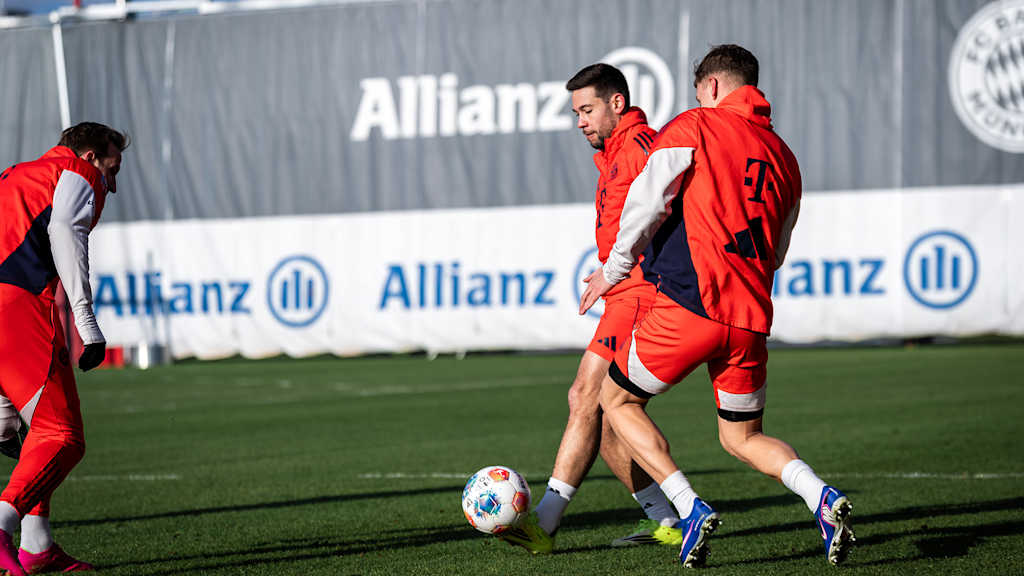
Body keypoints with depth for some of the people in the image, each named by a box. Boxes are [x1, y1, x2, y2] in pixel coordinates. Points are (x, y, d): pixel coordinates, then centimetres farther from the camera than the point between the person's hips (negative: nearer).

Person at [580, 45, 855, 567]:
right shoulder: (782, 156, 18)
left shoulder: (692, 128, 1)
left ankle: (690, 510, -3)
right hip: (752, 318, 6)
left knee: (617, 399, 12)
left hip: (690, 304, -6)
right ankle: (822, 497, -8)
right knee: (742, 437, 19)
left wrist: (612, 271, 8)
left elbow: (646, 202, -6)